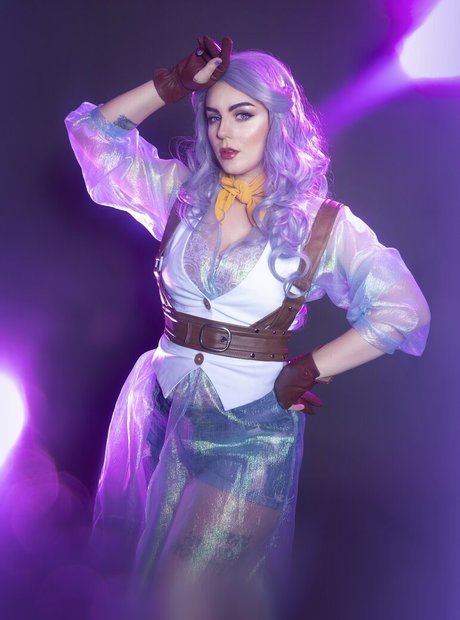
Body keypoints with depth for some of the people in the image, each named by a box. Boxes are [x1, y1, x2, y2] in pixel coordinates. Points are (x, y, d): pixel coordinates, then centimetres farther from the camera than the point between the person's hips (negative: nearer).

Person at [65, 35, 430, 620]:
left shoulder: (321, 222, -7)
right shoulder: (184, 192, 3)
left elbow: (403, 311, -10)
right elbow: (96, 133, 3)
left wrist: (305, 371, -11)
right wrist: (174, 83, -6)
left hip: (254, 422, -4)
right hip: (173, 410, 4)